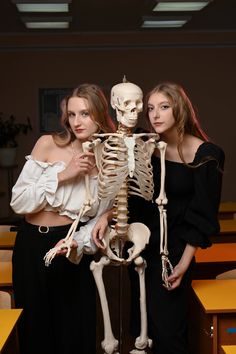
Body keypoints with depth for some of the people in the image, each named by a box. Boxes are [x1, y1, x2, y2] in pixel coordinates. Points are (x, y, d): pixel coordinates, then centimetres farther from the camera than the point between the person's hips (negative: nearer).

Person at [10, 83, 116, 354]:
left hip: (73, 250, 0)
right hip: (32, 245, 0)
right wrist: (62, 175, -19)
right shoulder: (48, 144, -7)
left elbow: (99, 220, 1)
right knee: (35, 327, 12)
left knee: (76, 331, 6)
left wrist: (77, 243, -18)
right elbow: (18, 202, -11)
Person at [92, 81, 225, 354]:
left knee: (167, 331, 0)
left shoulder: (206, 155, -12)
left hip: (174, 251, -4)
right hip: (141, 245, 5)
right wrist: (107, 215, -19)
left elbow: (202, 215, -10)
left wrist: (184, 264, -13)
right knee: (140, 325, 14)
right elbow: (130, 195, 1)